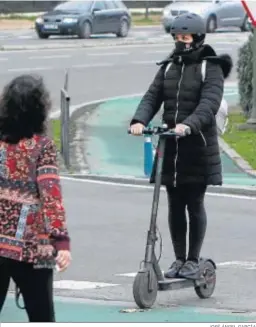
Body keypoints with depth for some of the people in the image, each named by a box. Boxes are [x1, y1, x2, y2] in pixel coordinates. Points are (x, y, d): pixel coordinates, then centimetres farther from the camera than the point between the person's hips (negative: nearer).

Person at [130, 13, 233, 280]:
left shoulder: (210, 68, -4)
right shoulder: (168, 67, 13)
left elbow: (210, 102, -19)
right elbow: (152, 97, 4)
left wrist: (188, 124, -35)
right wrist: (139, 120, -17)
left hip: (198, 146, -5)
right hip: (170, 145, 5)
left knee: (194, 204, 1)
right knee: (175, 205, 8)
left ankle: (193, 260, 11)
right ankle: (179, 258, 17)